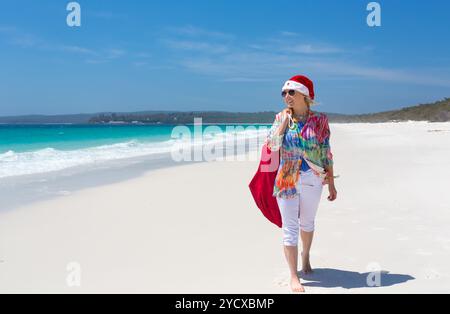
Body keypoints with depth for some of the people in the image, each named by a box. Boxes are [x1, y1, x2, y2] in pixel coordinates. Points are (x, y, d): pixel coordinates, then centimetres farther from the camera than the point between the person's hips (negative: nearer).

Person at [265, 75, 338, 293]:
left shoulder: (319, 120, -2)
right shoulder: (281, 117, 1)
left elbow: (326, 153, 0)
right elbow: (271, 144, -12)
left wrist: (331, 184, 0)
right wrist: (286, 118, -12)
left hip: (313, 180, 1)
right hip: (287, 180, 0)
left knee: (307, 223, 18)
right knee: (290, 227, -2)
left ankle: (305, 257, 45)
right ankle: (294, 277, 4)